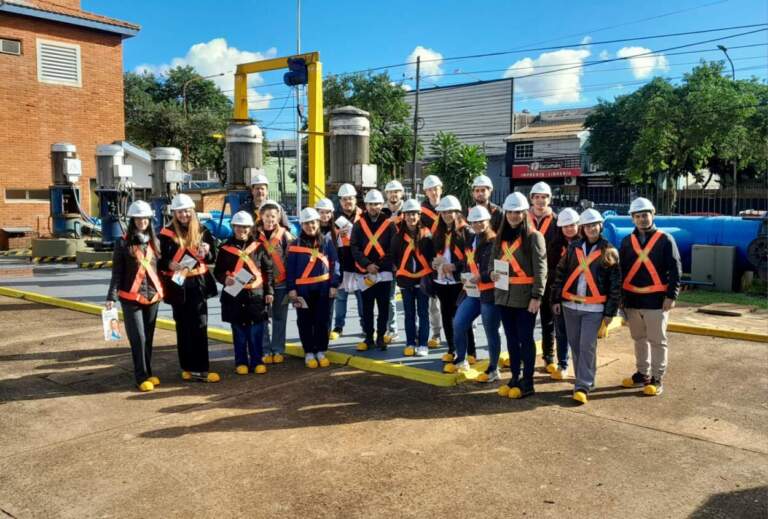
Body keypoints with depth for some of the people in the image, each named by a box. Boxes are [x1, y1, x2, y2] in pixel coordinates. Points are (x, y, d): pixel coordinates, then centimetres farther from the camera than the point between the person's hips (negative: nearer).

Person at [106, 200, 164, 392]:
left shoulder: (154, 242, 8)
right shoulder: (123, 243, -4)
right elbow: (117, 272, -5)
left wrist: (163, 291, 9)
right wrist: (112, 296, -12)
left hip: (153, 296, 4)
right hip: (131, 298, -4)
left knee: (148, 338, 11)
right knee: (138, 338, -4)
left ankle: (148, 373, 22)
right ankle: (141, 377, 5)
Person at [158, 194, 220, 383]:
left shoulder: (202, 231, 6)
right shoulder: (166, 233, -2)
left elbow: (212, 258, 8)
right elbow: (160, 260, -1)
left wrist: (206, 254, -14)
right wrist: (169, 264, -22)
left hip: (198, 284, 2)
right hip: (178, 285, -2)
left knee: (200, 327, 1)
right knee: (184, 328, 6)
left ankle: (199, 369, 7)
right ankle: (188, 368, 14)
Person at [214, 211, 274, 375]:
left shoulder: (258, 247, 5)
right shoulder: (225, 248, 2)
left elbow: (268, 270, 7)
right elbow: (217, 271, 6)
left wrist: (269, 291, 3)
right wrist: (225, 278, -16)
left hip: (256, 294, 0)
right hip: (234, 295, 0)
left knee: (256, 332, 4)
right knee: (239, 333, 8)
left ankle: (257, 361, 15)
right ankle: (241, 363, 19)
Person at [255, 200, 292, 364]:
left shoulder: (285, 235, -1)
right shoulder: (256, 235, 2)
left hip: (281, 283, -1)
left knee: (279, 318, 7)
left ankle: (278, 350, 15)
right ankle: (266, 350, 14)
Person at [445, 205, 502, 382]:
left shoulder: (495, 242, -10)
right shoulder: (469, 240, 13)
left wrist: (481, 277, -24)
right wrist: (465, 275, 7)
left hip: (490, 293, -7)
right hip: (472, 293, 7)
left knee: (491, 331, 2)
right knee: (458, 324, 8)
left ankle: (493, 369, 17)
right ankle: (461, 360, 28)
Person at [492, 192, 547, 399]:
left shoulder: (533, 236, -7)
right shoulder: (501, 236, 12)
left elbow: (540, 269, -11)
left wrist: (537, 296, -17)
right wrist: (492, 273, -4)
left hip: (525, 296, -6)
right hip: (504, 295, 6)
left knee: (525, 339, 1)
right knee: (511, 338, 13)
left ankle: (528, 382, 12)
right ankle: (514, 378, 23)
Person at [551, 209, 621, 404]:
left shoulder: (609, 252, -1)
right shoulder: (573, 247, 7)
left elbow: (615, 285, -2)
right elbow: (560, 273, 9)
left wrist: (610, 311, -5)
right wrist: (556, 299, 3)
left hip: (594, 308, -4)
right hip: (570, 305, 4)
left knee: (587, 347, -8)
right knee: (575, 345, 10)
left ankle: (583, 386, -2)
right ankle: (585, 380, 25)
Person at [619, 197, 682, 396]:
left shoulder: (665, 240, -2)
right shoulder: (627, 241, 10)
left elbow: (675, 270, -4)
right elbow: (621, 270, 13)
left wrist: (671, 296, -11)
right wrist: (620, 296, 8)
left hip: (656, 300, -4)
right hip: (632, 299, 4)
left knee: (657, 341, 3)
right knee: (639, 339, 14)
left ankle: (657, 379, 13)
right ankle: (642, 374, 27)